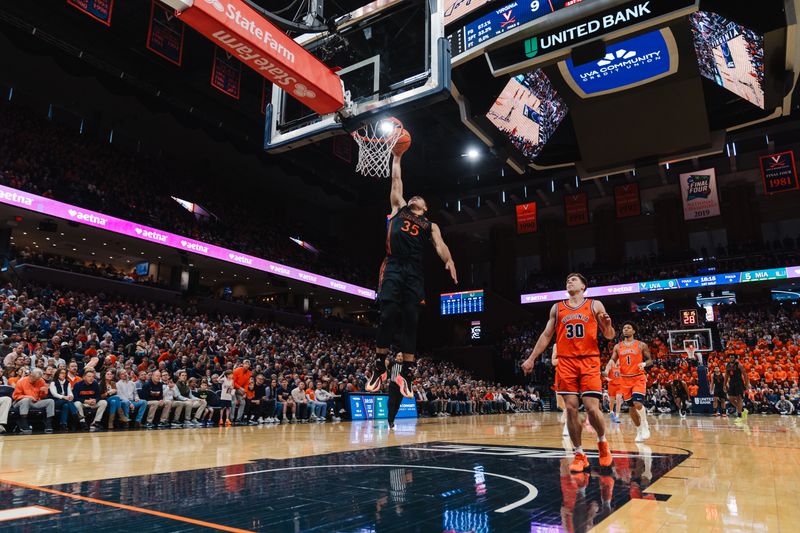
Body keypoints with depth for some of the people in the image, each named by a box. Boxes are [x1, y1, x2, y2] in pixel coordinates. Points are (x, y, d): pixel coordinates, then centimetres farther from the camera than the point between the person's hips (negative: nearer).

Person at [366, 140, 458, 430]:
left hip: (415, 272, 1)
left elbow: (440, 244, 4)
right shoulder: (398, 208, 23)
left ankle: (406, 371, -1)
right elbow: (396, 181, 24)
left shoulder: (430, 224, 21)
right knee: (388, 315, -12)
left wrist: (449, 260, -15)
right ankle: (380, 366, -1)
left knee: (411, 321, -4)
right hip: (393, 267, -1)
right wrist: (397, 156, 31)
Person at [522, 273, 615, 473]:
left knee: (592, 408, -8)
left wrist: (607, 325, -16)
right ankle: (579, 455, 11)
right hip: (566, 363, 2)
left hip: (589, 362, -2)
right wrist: (531, 358, 8)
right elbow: (546, 335, 14)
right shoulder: (557, 308, 13)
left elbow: (610, 336, 8)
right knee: (571, 409, -1)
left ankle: (602, 442, 22)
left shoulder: (595, 305, 7)